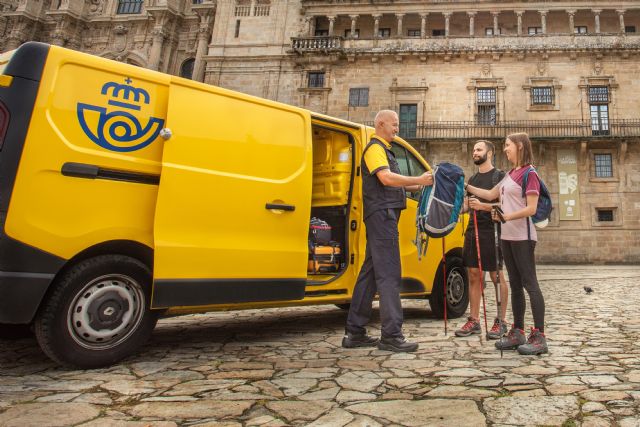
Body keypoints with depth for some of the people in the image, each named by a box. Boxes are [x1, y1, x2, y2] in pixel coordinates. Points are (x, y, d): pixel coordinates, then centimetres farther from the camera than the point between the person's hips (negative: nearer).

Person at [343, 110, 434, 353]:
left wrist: (420, 186, 15)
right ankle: (391, 335, -9)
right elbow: (386, 178, -22)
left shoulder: (384, 149, 26)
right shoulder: (375, 148, -5)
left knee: (370, 273, 8)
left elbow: (392, 185, 26)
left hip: (382, 216, 10)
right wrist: (418, 180, -18)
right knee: (389, 274, -11)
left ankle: (354, 332, 13)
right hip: (382, 214, -10)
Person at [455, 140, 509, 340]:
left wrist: (482, 205, -22)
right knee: (473, 275, 6)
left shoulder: (499, 176, -1)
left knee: (497, 276, -1)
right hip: (472, 231, 6)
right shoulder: (472, 179, 19)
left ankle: (501, 321, 8)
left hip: (492, 231, -6)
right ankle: (474, 321, 13)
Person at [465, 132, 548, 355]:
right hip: (507, 236, 8)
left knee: (530, 283, -7)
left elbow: (531, 208, -14)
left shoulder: (529, 173, -8)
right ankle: (518, 332, 17)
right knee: (515, 284, 10)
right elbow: (491, 194, 24)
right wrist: (466, 187, 19)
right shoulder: (510, 175, 17)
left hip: (522, 236, -8)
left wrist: (507, 216, -25)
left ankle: (539, 337, -2)